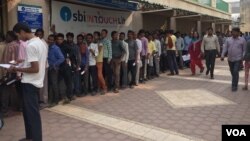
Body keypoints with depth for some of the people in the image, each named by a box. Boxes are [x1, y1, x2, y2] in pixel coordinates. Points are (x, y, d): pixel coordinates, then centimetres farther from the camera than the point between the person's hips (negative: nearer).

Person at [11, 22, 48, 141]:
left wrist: (17, 69, -13)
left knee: (32, 113, -1)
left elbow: (35, 69, -23)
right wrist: (24, 62, 18)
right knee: (29, 111, 18)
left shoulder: (30, 46, -20)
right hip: (36, 81, 10)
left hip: (30, 83, -10)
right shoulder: (41, 42, 10)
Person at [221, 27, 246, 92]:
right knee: (232, 72, 14)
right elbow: (225, 48, 4)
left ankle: (234, 86, -1)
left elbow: (244, 50, 0)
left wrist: (243, 57, -10)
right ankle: (235, 83, 35)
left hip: (238, 59, -4)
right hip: (230, 59, 4)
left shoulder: (242, 40, -2)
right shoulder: (228, 40, 6)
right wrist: (222, 55, -6)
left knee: (235, 72, -11)